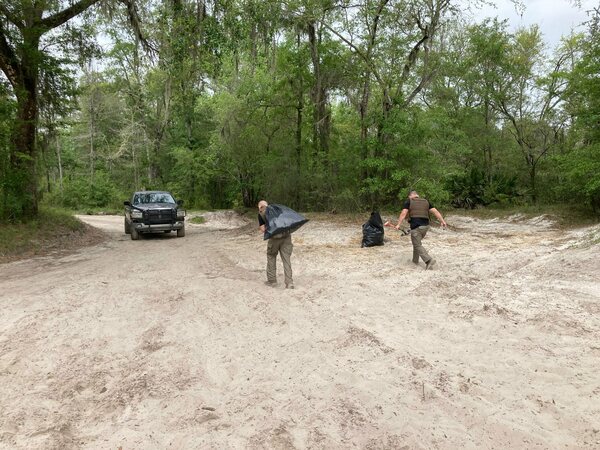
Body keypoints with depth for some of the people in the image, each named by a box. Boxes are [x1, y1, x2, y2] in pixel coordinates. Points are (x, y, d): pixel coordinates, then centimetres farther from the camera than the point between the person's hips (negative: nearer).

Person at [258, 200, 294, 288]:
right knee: (286, 259, 6)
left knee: (271, 257, 18)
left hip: (275, 237, -3)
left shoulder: (261, 213, 8)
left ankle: (272, 281, 21)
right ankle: (289, 283, 1)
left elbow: (263, 229, 2)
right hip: (286, 236, 3)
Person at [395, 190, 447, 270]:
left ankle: (429, 260, -16)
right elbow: (435, 211, 10)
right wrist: (442, 221, 10)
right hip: (426, 226, 6)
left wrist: (398, 224, -11)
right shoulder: (426, 201, 16)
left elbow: (403, 213, -9)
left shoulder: (408, 202, 3)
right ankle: (415, 260, 29)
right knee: (417, 242, 23)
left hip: (416, 227, -6)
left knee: (418, 245, -2)